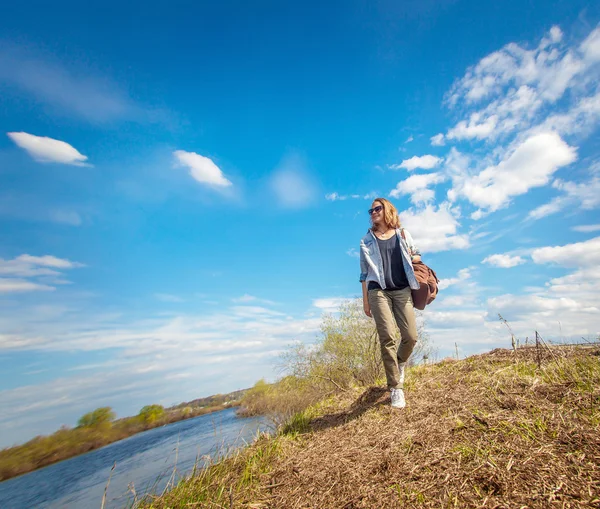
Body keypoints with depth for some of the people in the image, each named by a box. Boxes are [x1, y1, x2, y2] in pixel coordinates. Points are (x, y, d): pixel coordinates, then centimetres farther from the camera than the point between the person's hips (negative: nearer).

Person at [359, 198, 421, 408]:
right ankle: (396, 388, 4)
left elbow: (418, 256, 20)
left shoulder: (403, 234, 13)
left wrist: (408, 258, -5)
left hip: (402, 290, 2)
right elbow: (364, 272, 7)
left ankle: (400, 363, 33)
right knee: (387, 338, -9)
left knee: (411, 336, -1)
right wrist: (365, 299, 2)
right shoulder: (367, 240, 9)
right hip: (378, 291, -2)